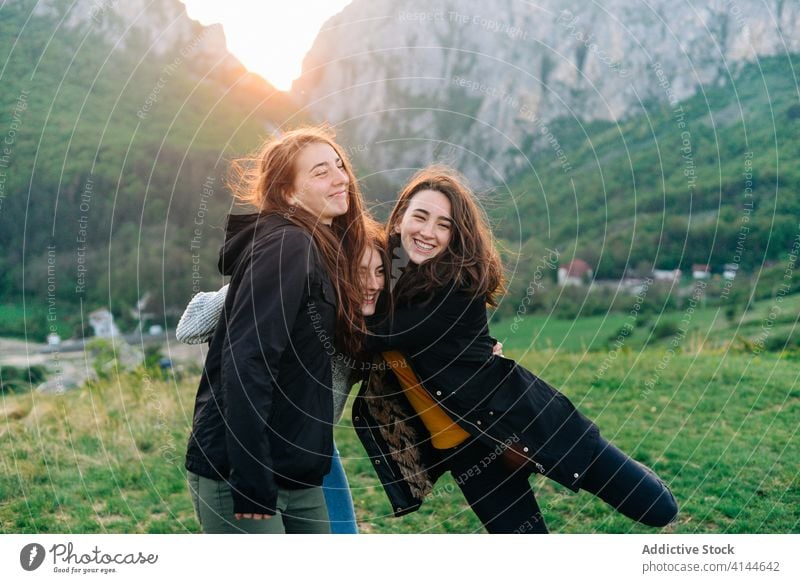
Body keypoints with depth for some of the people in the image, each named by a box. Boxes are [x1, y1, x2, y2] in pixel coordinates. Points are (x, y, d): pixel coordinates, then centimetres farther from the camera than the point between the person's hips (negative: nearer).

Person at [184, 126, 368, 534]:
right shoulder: (285, 244, -15)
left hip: (297, 478, 9)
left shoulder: (324, 251, 12)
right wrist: (251, 486, -24)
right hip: (236, 475, -9)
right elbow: (245, 364, -23)